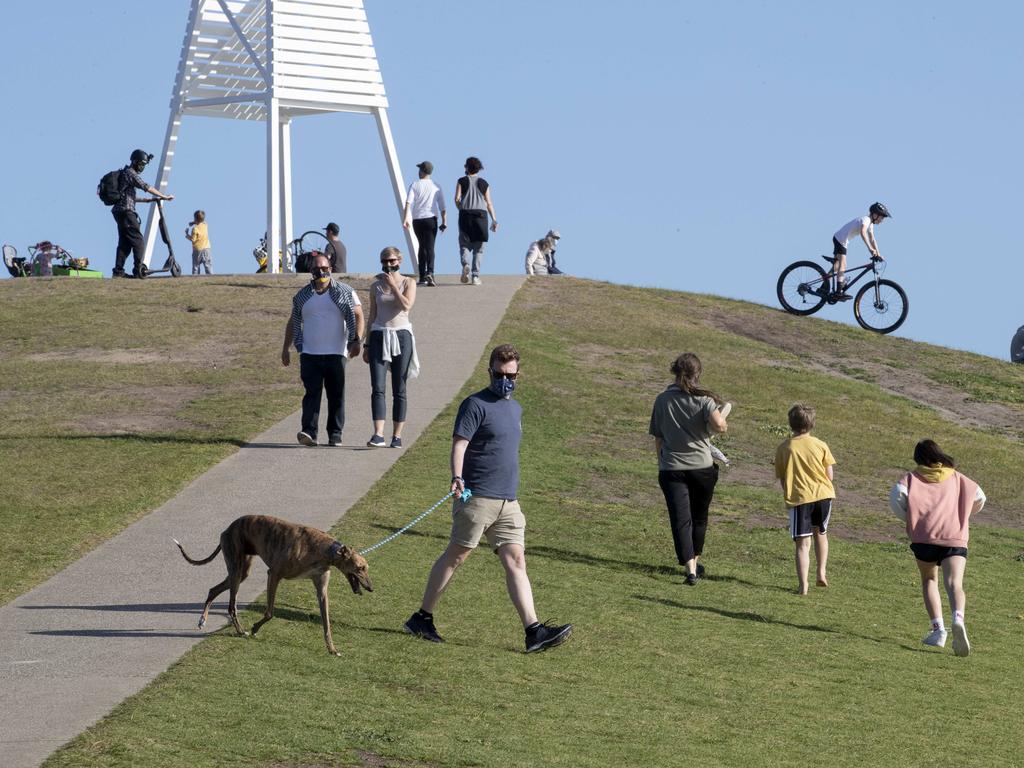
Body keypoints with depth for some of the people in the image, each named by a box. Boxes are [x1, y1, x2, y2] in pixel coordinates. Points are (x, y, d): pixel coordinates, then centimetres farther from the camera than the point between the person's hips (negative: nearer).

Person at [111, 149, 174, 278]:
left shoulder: (125, 173, 22)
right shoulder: (130, 173, -9)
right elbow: (146, 187, -15)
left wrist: (148, 200, 22)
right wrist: (164, 197, -13)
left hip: (119, 212, 10)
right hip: (126, 211, -10)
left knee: (124, 243, 11)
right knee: (138, 242, -8)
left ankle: (118, 271, 10)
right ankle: (138, 270, -12)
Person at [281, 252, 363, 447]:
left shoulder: (345, 292, 5)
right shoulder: (302, 296, 12)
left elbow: (358, 316, 2)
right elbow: (293, 322, 20)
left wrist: (356, 340, -12)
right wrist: (286, 348, 17)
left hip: (336, 354, -1)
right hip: (310, 354, 1)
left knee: (336, 395, 3)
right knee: (312, 393, -11)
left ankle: (335, 435, 8)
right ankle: (309, 432, -20)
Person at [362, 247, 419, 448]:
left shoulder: (408, 283, 4)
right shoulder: (376, 286, 11)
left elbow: (406, 305, -14)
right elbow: (372, 316, 15)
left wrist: (393, 285, -10)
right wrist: (367, 344, 13)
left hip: (401, 336, -1)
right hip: (379, 336, 1)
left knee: (399, 390, 2)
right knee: (377, 388, -11)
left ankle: (397, 435, 8)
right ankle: (378, 435, -19)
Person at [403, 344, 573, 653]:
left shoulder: (515, 408, 19)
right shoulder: (476, 405, -5)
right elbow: (459, 443, -14)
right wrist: (457, 478, -30)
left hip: (508, 502, 7)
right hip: (477, 497, -7)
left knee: (515, 560, -1)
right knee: (456, 555, -3)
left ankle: (534, 631, -8)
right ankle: (422, 618, 7)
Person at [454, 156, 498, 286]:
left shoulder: (462, 181, 4)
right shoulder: (484, 184, 8)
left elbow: (457, 199, -4)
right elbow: (489, 203, 5)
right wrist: (494, 220, 6)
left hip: (465, 214, -1)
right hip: (481, 214, 1)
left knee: (464, 244, 6)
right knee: (478, 248, 5)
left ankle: (466, 264, -24)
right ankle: (476, 276, -1)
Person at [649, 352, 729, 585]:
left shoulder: (662, 400, 1)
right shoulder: (703, 399, -6)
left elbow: (658, 439, 6)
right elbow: (718, 424, -25)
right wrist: (722, 426, -2)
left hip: (671, 468, 0)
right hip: (702, 466, 0)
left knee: (680, 520, -2)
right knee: (699, 517, 20)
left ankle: (690, 569, -15)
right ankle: (695, 563, 33)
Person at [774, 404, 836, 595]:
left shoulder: (783, 449, 0)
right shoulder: (820, 445, 1)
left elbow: (781, 479, 4)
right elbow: (829, 474, 4)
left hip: (799, 498, -2)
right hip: (823, 494, 2)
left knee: (802, 543, -1)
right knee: (820, 533, 27)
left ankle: (803, 585, -9)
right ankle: (822, 572, 25)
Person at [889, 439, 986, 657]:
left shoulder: (914, 477, 11)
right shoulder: (956, 477, 20)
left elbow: (897, 495, -7)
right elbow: (979, 498, 22)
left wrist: (907, 517, 9)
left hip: (925, 536, -1)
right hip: (956, 537, 1)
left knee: (929, 580, 20)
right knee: (954, 584, -13)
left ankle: (938, 629, 5)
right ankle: (958, 618, -43)